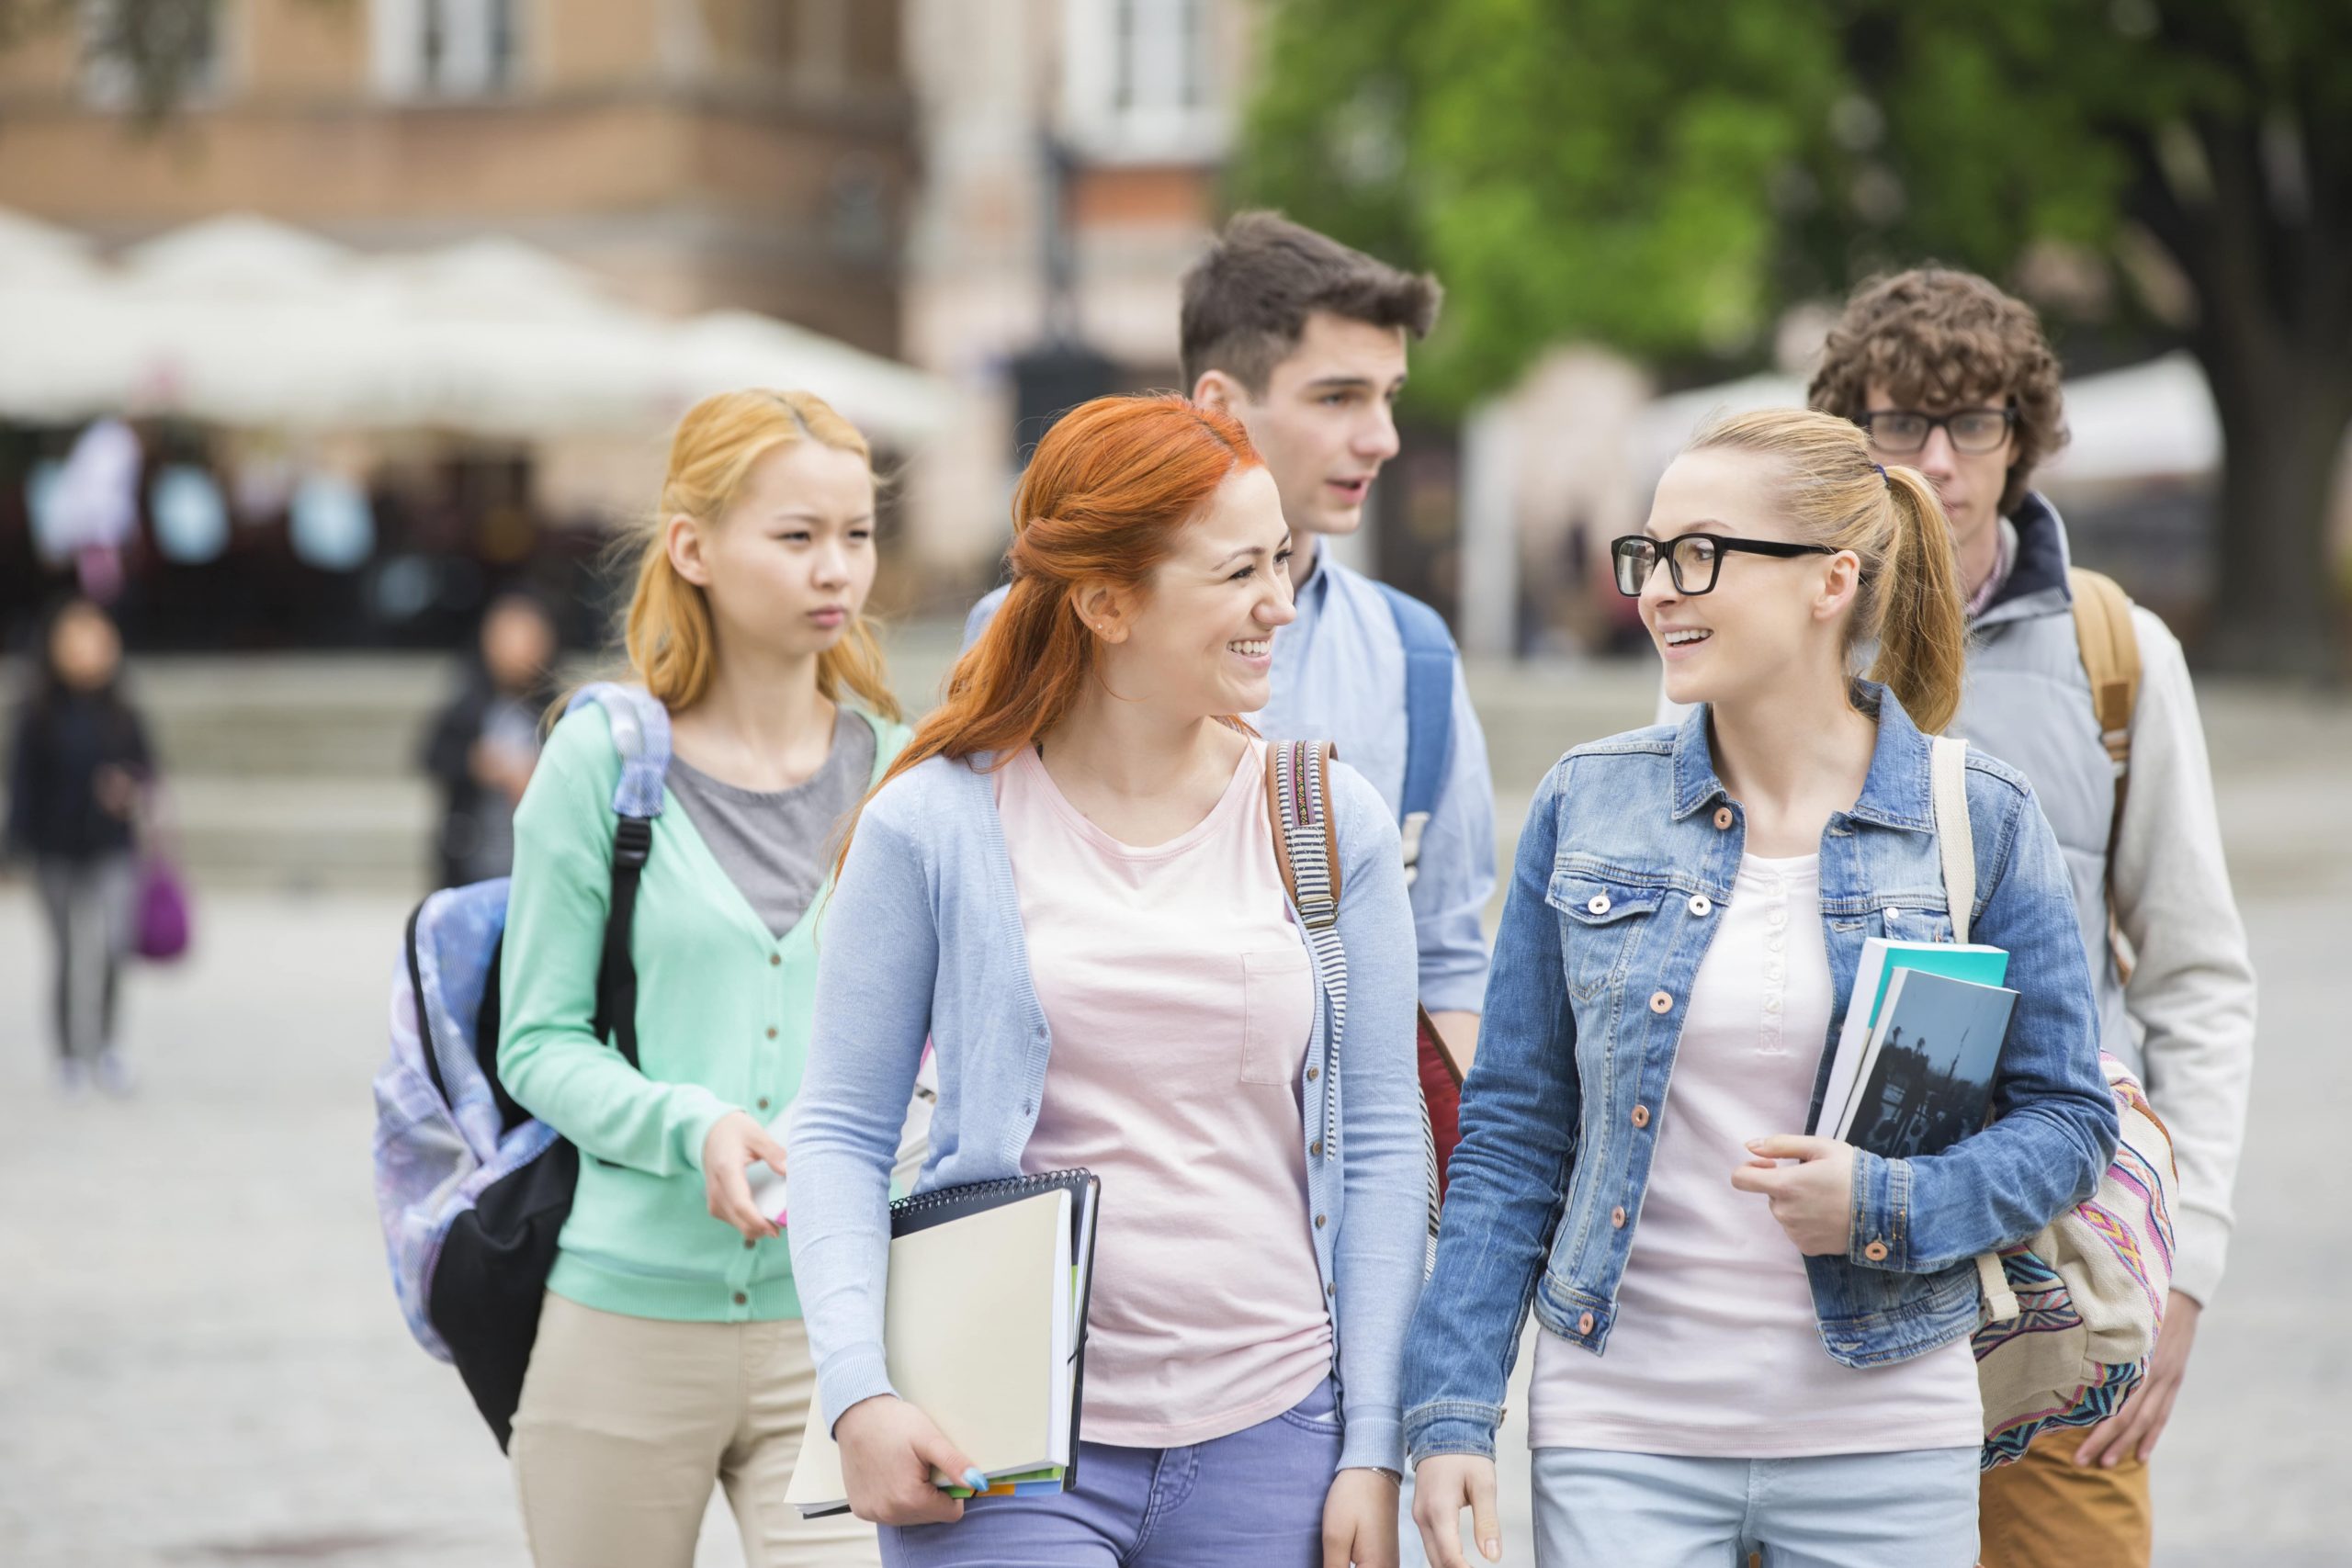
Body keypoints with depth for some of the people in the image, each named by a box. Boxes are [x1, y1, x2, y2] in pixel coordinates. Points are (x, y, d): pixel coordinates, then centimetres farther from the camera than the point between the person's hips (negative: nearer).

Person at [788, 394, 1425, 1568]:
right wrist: (857, 1393, -11)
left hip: (1267, 1439, 3)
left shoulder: (1332, 824, 5)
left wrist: (1372, 1450, 2)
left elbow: (1380, 1144, 7)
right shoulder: (931, 830, -1)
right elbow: (840, 1132, 2)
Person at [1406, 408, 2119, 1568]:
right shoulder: (1587, 806, 3)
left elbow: (2067, 1121, 3)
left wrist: (1888, 1207, -15)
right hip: (1622, 1434, 1)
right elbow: (1512, 1133, 5)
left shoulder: (1982, 824, -1)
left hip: (1881, 1441, 0)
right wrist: (1453, 1413, -2)